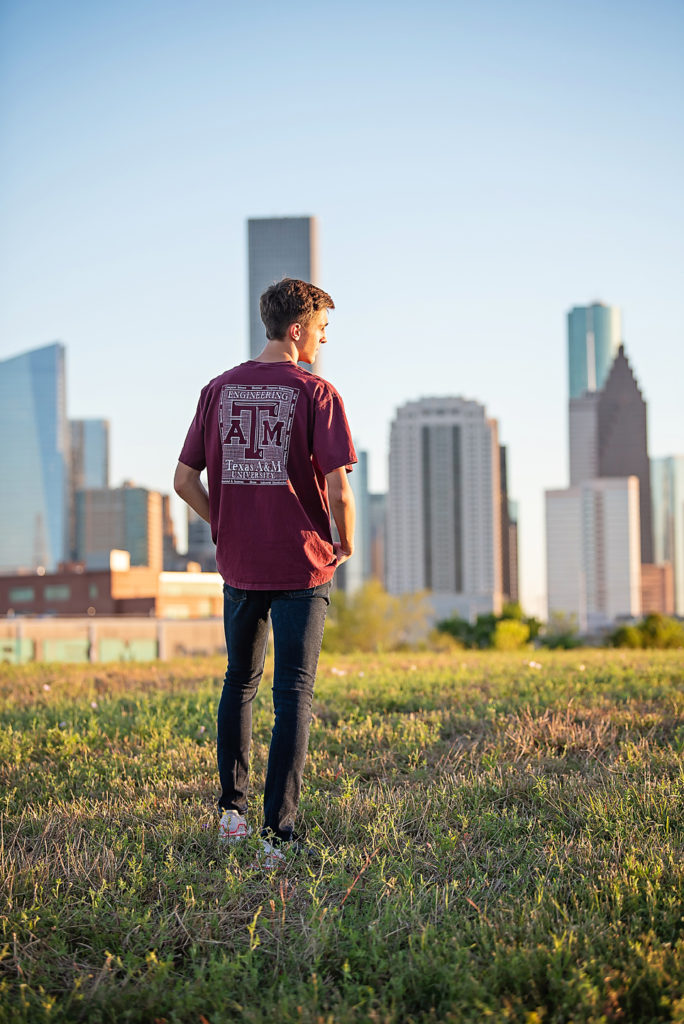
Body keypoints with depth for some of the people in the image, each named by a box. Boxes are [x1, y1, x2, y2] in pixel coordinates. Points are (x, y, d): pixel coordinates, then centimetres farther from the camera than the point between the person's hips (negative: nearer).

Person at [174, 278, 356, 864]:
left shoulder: (219, 390, 3)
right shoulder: (316, 394, -10)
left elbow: (184, 479, 4)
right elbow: (338, 490, -16)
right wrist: (346, 545, 2)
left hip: (239, 567, 4)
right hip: (302, 569, -4)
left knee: (240, 683, 21)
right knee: (293, 694, 1)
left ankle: (232, 808, 25)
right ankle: (279, 832, -2)